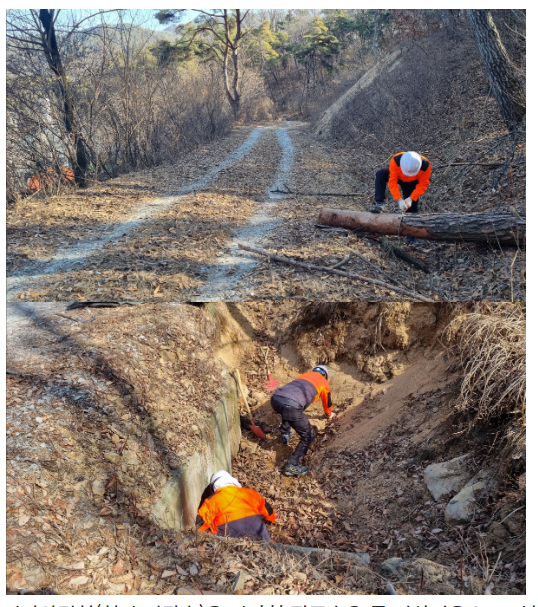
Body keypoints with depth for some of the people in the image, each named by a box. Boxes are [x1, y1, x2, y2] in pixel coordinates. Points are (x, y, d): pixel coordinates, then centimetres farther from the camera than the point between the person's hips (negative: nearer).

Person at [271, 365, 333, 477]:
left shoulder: (305, 375, 37)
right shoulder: (323, 382, 24)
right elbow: (327, 401, 41)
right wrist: (329, 414, 63)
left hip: (275, 399, 6)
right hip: (291, 405, -6)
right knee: (308, 436, 8)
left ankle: (284, 435, 44)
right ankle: (292, 466, 1)